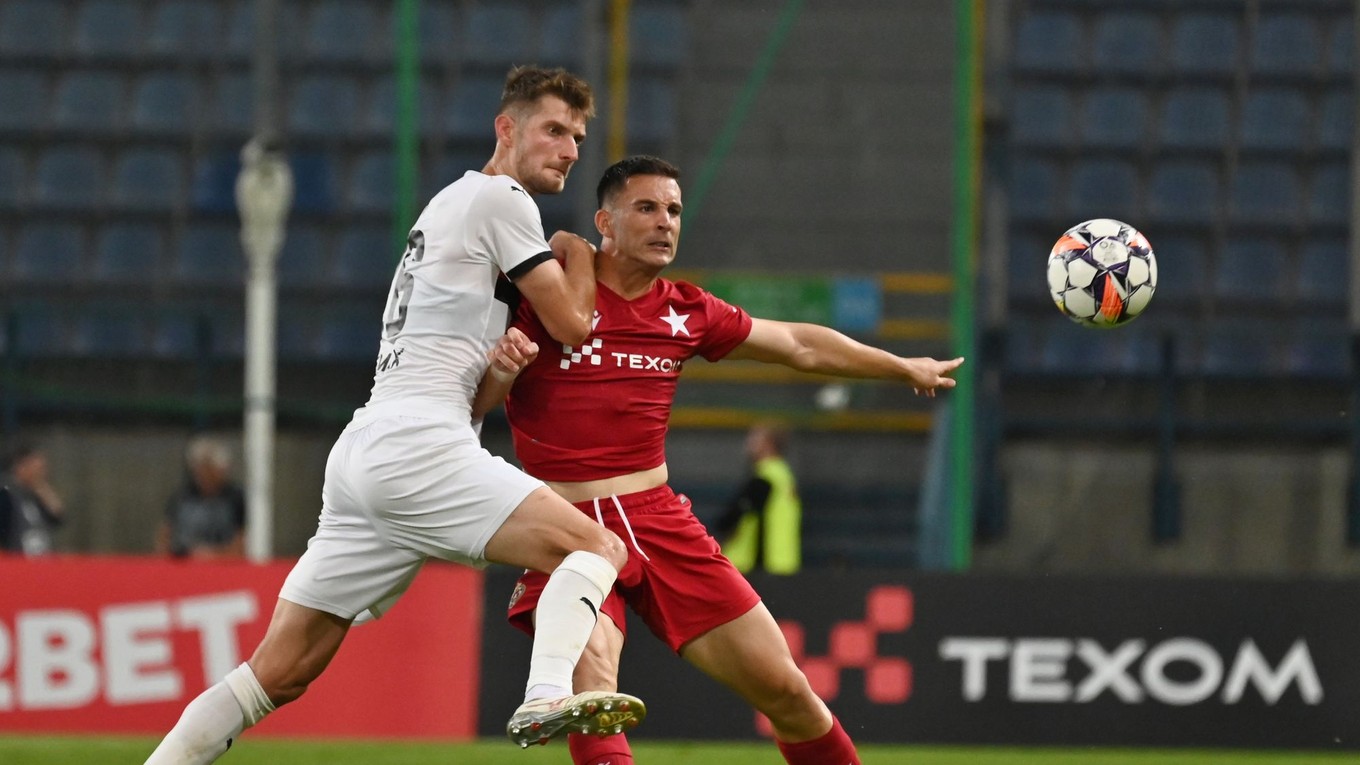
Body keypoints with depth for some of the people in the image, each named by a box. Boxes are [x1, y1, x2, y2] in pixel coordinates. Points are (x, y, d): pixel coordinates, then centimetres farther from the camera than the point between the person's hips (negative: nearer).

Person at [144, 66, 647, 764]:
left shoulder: (451, 202, 30)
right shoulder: (500, 198, 1)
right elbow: (571, 324, 3)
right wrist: (577, 255, 21)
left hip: (357, 452, 9)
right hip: (415, 442, -9)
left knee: (280, 672, 6)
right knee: (599, 548, -17)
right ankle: (546, 697, -39)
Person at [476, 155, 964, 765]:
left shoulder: (687, 313, 10)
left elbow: (798, 344, 25)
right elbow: (471, 405, -2)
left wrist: (904, 368, 34)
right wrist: (500, 369, -25)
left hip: (659, 520, 5)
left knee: (783, 688, 5)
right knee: (592, 690, -31)